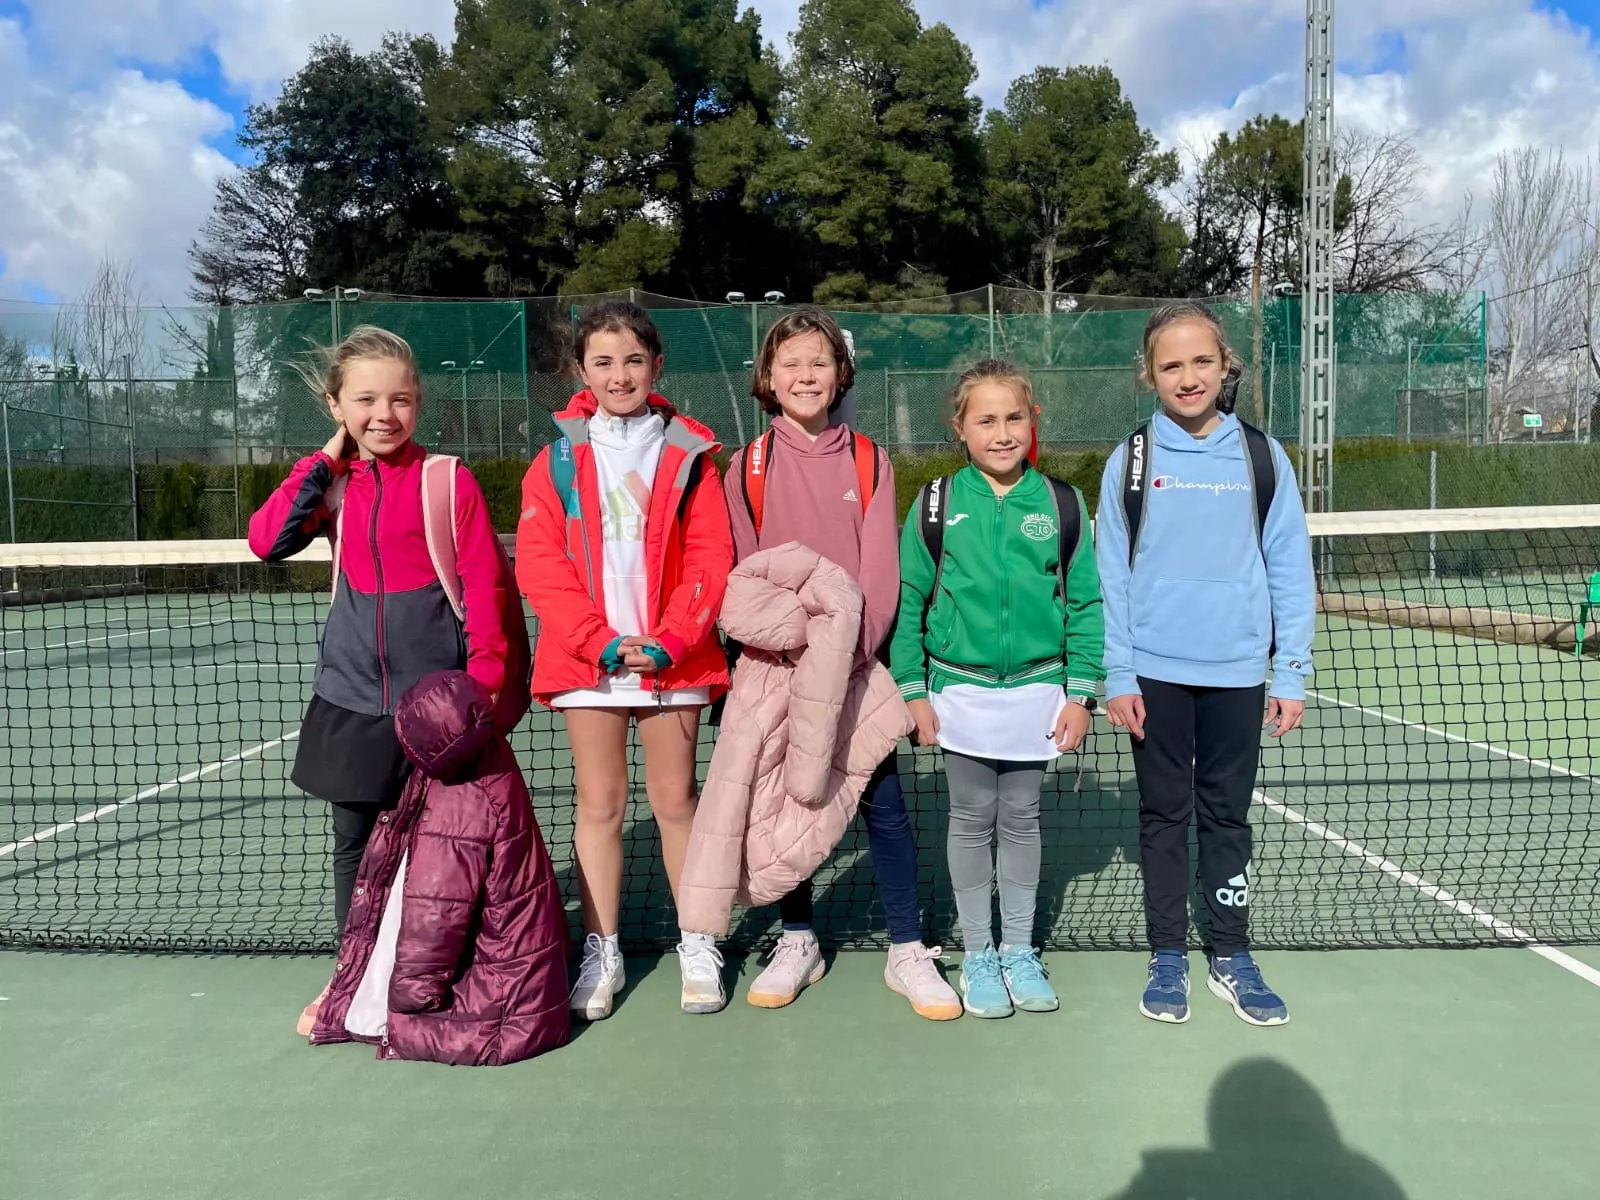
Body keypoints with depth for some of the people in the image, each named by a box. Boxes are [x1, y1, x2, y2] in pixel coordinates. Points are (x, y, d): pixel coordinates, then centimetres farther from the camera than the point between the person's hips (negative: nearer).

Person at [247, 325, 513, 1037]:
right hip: (350, 697, 4)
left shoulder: (449, 480, -6)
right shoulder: (333, 484, 7)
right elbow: (266, 541, -7)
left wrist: (483, 682, -14)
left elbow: (483, 585, -8)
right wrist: (324, 461, -6)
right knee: (355, 842, 14)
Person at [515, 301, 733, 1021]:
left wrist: (670, 642, -13)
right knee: (600, 804, 7)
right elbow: (540, 565, -3)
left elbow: (710, 559, -2)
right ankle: (601, 954, 20)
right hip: (588, 661, 1)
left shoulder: (688, 453, 3)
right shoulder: (558, 458, 4)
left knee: (676, 799, 9)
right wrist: (601, 641, -13)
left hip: (672, 659, 0)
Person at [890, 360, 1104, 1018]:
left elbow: (1085, 602, 1)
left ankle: (1019, 950, 29)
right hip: (961, 690, -1)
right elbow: (906, 600, -1)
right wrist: (913, 691, -4)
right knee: (972, 821, 10)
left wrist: (1081, 693, -2)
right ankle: (977, 955, 25)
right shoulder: (937, 503, -4)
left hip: (1038, 689, 1)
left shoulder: (1061, 503, -2)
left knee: (1021, 819, 13)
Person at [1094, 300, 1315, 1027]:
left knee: (1228, 815, 12)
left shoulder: (1262, 457, 0)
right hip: (1155, 674, 0)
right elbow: (1111, 576, -1)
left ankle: (1232, 958, 25)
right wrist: (1117, 676, -5)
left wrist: (1292, 673, -1)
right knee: (1164, 815, 10)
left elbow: (1290, 571, 2)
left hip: (1235, 673, 1)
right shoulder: (1130, 461, -1)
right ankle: (1168, 958, 22)